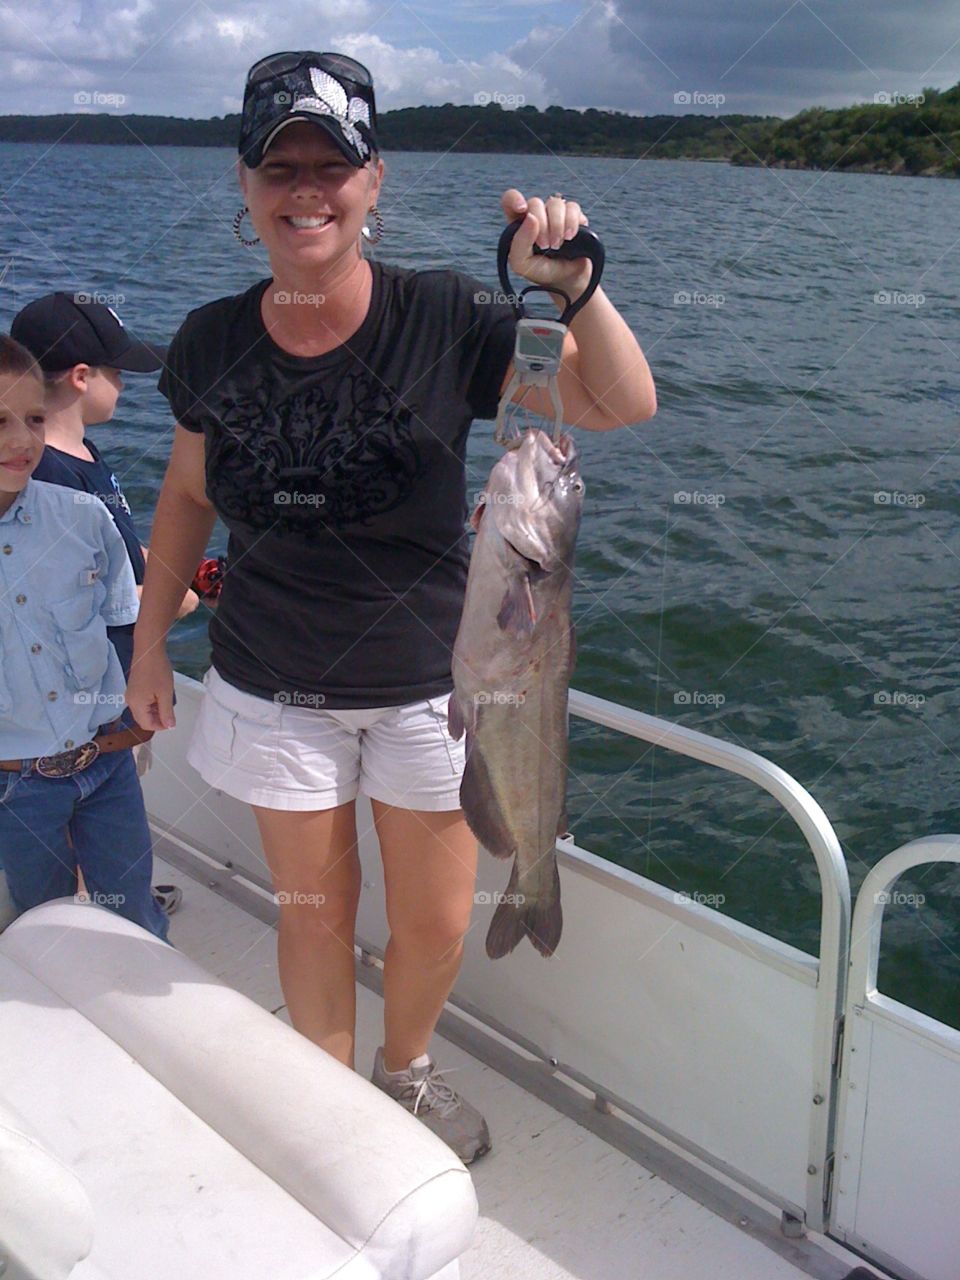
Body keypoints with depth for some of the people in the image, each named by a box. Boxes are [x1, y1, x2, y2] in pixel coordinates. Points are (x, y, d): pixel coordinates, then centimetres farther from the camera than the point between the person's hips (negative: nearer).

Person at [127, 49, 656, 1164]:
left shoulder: (442, 320, -13)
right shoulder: (211, 343, -4)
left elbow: (624, 405, -15)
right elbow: (188, 493, 10)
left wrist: (572, 284, -32)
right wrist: (149, 643, 12)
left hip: (428, 684, -1)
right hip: (273, 687, 2)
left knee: (435, 922, 12)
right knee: (312, 910, 15)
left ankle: (406, 1071, 45)